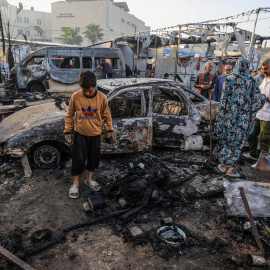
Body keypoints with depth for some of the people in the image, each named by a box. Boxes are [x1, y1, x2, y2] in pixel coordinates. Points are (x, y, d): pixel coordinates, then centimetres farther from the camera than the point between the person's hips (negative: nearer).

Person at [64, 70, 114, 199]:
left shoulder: (102, 97, -12)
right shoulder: (75, 96, -13)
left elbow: (107, 115, 1)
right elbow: (69, 115, -2)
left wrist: (109, 130, 4)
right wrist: (67, 131, -1)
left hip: (95, 134, 2)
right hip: (80, 134, -1)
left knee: (94, 158, 14)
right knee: (78, 159, 4)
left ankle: (89, 179, 36)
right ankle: (75, 184, 23)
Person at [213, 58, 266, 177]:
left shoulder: (230, 78, -4)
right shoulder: (252, 81, -1)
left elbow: (225, 97, -6)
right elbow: (257, 98, 2)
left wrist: (221, 115, 1)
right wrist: (264, 97, 26)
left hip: (229, 114, 0)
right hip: (244, 117, 1)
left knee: (225, 139, 12)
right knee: (237, 140, 9)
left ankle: (224, 165, 20)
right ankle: (231, 167, 12)